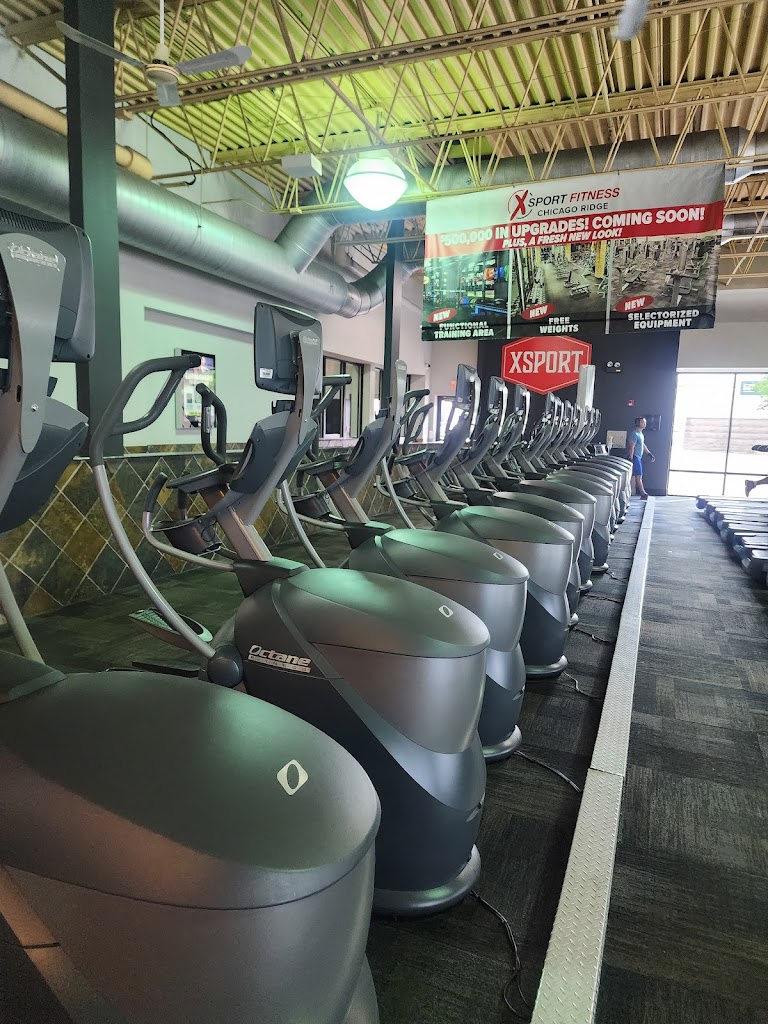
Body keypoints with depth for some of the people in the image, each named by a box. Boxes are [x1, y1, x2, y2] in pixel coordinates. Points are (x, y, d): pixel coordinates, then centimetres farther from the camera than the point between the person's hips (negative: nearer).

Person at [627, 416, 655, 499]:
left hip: (639, 457, 10)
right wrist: (631, 459, -23)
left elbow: (643, 445, 26)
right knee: (639, 476, -8)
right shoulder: (634, 434, -14)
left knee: (638, 476, 9)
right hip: (635, 457, -10)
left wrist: (649, 454, 22)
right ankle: (643, 494, -6)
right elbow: (631, 447, -19)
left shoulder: (641, 434, 16)